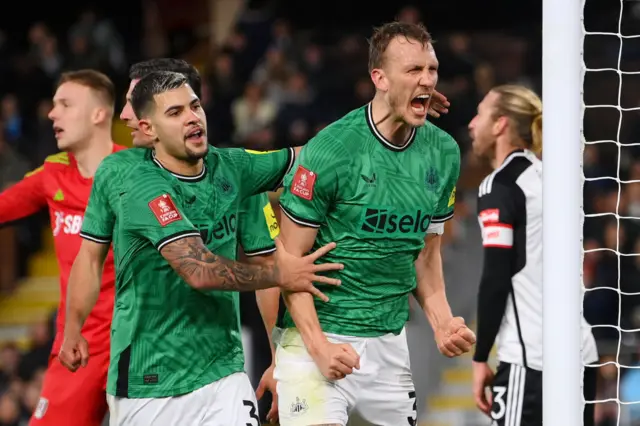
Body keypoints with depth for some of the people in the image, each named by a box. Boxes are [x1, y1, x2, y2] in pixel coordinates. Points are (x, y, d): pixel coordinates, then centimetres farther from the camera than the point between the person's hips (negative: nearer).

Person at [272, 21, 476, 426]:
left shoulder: (443, 153, 4)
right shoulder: (329, 152, -14)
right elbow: (290, 261, -11)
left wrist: (443, 322, 1)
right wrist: (318, 347, -19)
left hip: (391, 343, 6)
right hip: (319, 337, -6)